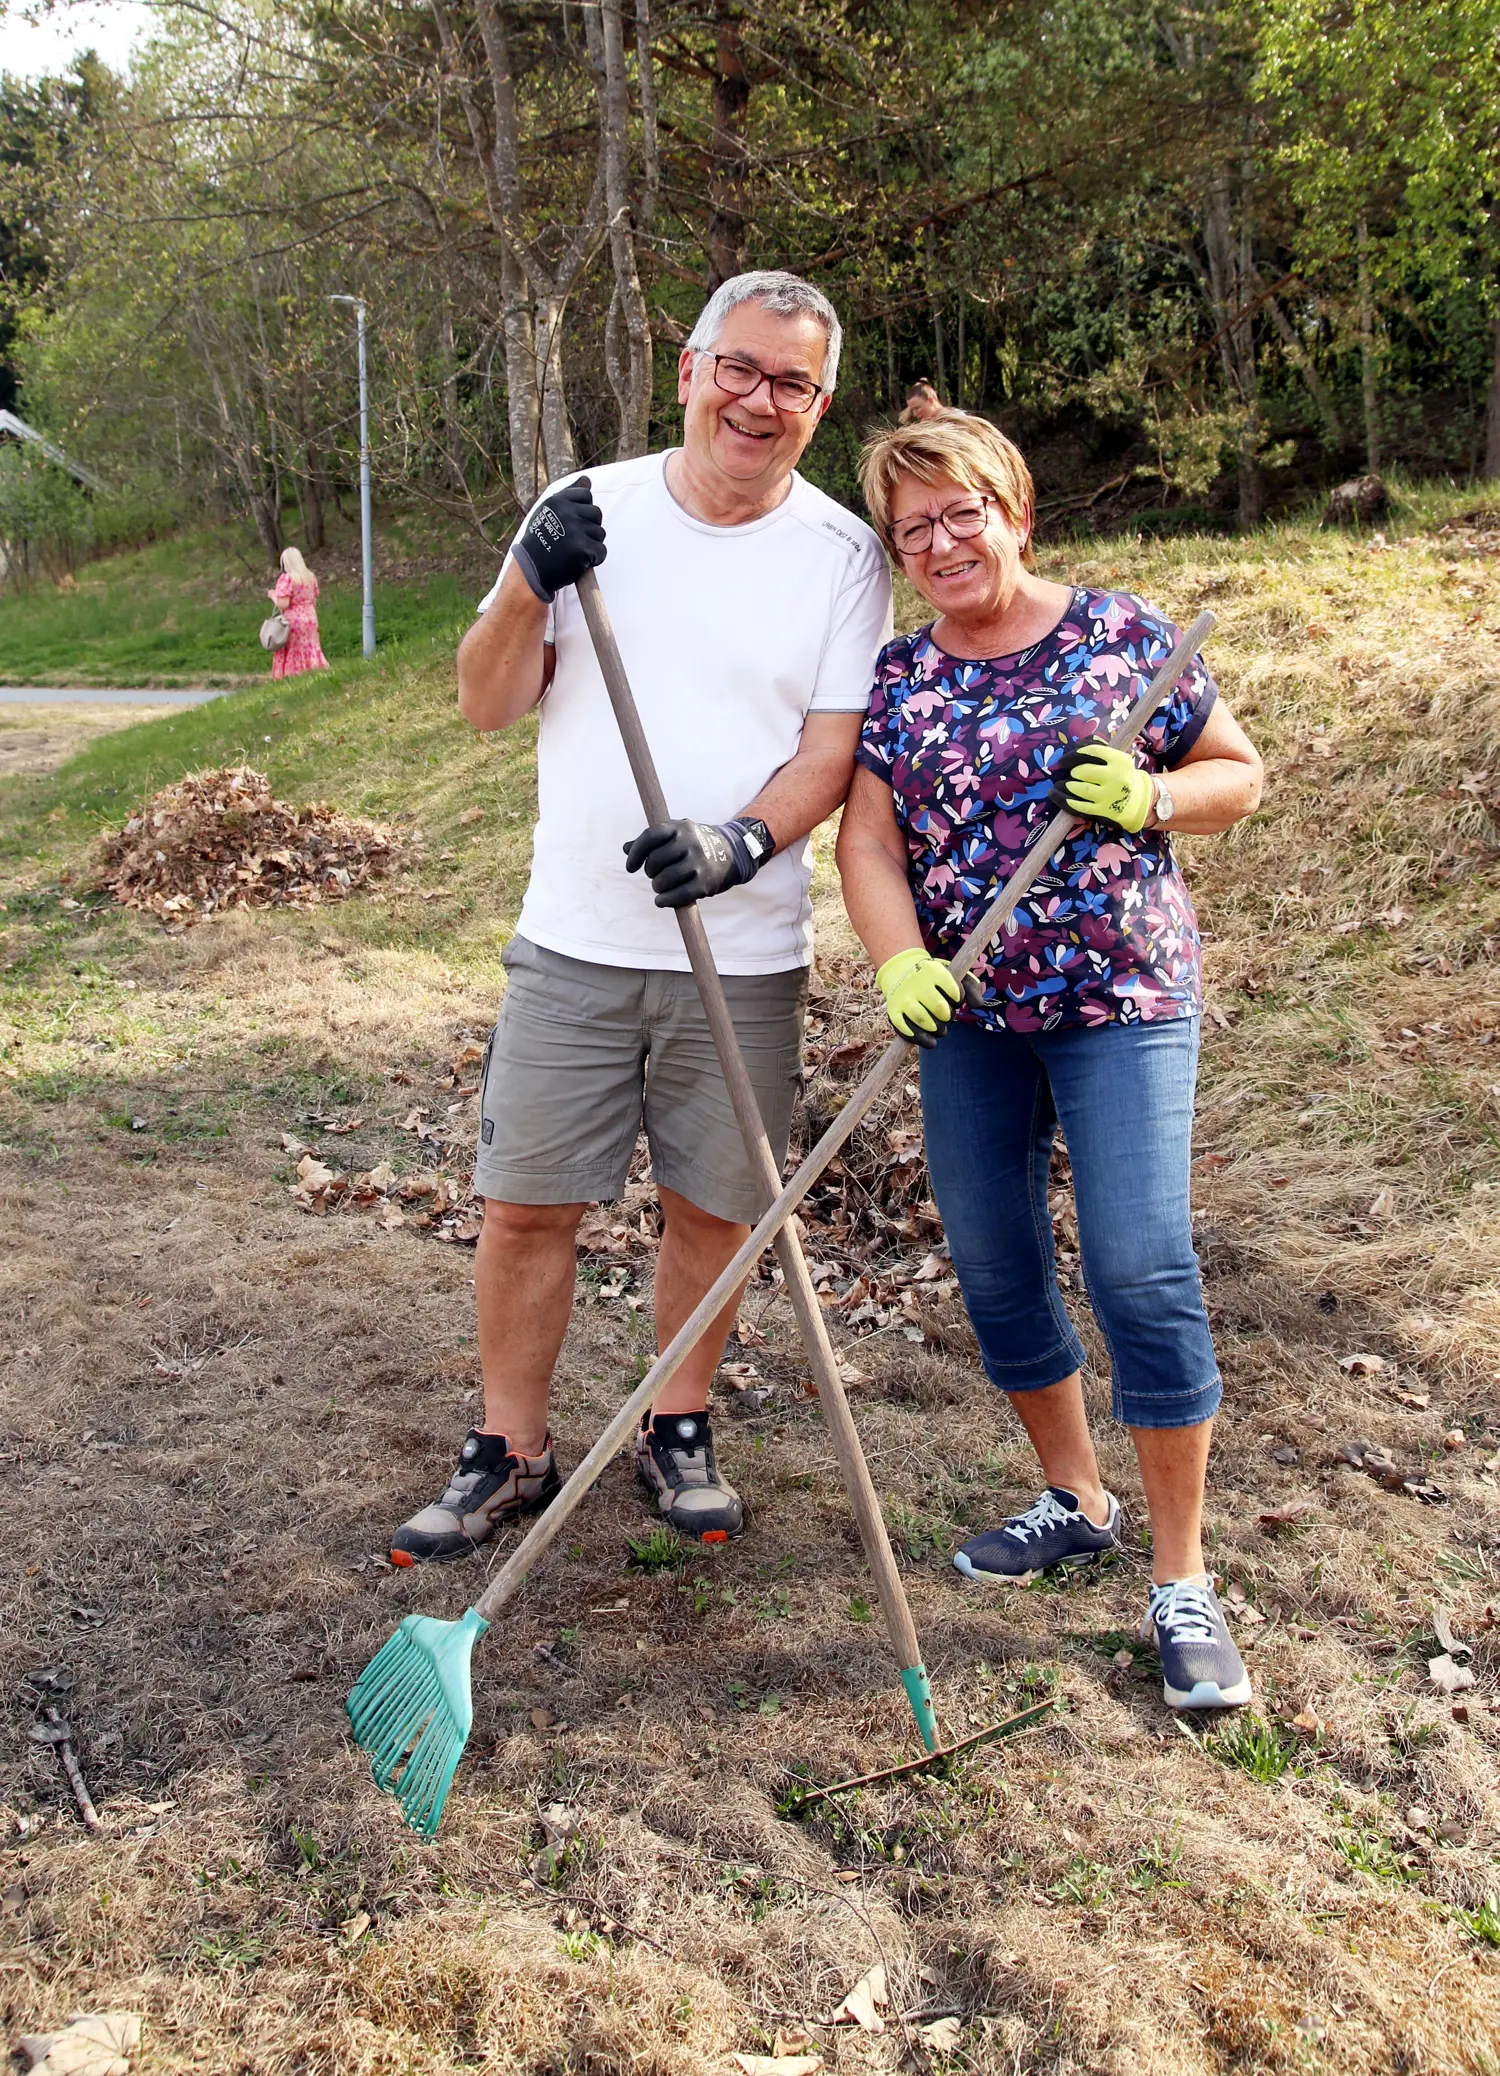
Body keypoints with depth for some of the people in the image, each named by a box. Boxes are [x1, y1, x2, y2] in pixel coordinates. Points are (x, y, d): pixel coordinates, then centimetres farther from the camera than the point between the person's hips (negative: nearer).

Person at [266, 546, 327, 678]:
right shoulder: (311, 577, 7)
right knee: (310, 654, 9)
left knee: (290, 656, 1)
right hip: (310, 619, 6)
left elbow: (283, 604, -18)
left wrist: (273, 596, -1)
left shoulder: (286, 578, -14)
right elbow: (314, 601, 11)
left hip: (292, 621, -6)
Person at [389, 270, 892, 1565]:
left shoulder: (843, 554, 1)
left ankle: (679, 1430, 31)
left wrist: (740, 842, -23)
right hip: (574, 939, 1)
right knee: (527, 1206, 4)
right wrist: (528, 586, -16)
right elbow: (487, 706, 2)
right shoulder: (590, 510, 3)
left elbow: (833, 749, -5)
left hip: (744, 954, 0)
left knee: (713, 1206, 10)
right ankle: (510, 1452, 21)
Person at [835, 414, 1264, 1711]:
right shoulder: (896, 680, 7)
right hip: (969, 1014, 4)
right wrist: (902, 965, -17)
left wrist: (1151, 797, -14)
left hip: (1122, 996, -4)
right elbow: (869, 842, 1)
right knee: (994, 1266, 9)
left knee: (1142, 1268, -11)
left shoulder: (1123, 634, 0)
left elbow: (1240, 773, 7)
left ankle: (1181, 1581, 2)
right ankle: (1076, 1504, 31)